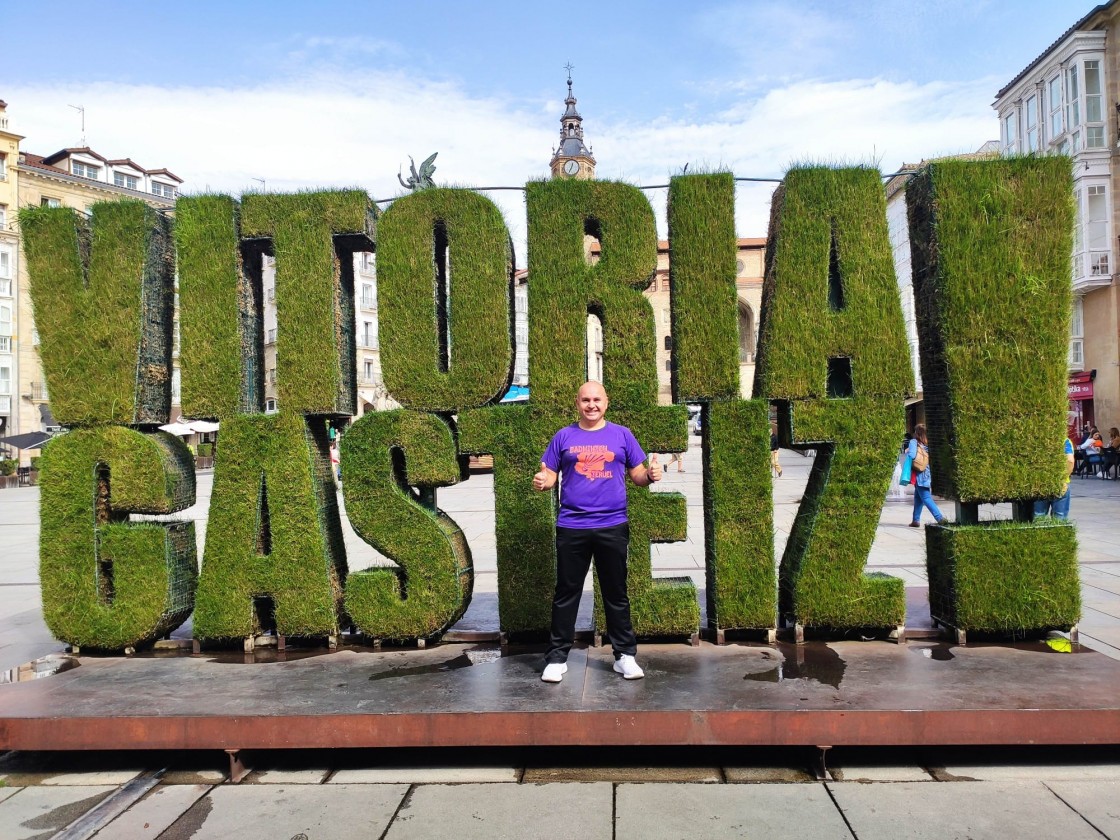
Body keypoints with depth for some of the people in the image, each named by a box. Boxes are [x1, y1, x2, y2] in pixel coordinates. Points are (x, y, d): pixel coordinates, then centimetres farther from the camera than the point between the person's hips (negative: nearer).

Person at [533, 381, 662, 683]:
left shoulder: (622, 435, 7)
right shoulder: (563, 437, 7)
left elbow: (638, 475, 7)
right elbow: (550, 476, 6)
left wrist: (651, 475, -15)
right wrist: (542, 482, -16)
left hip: (613, 526, 0)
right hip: (571, 527, 0)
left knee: (616, 593, 9)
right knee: (566, 593, 7)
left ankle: (625, 655, 21)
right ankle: (557, 657, 16)